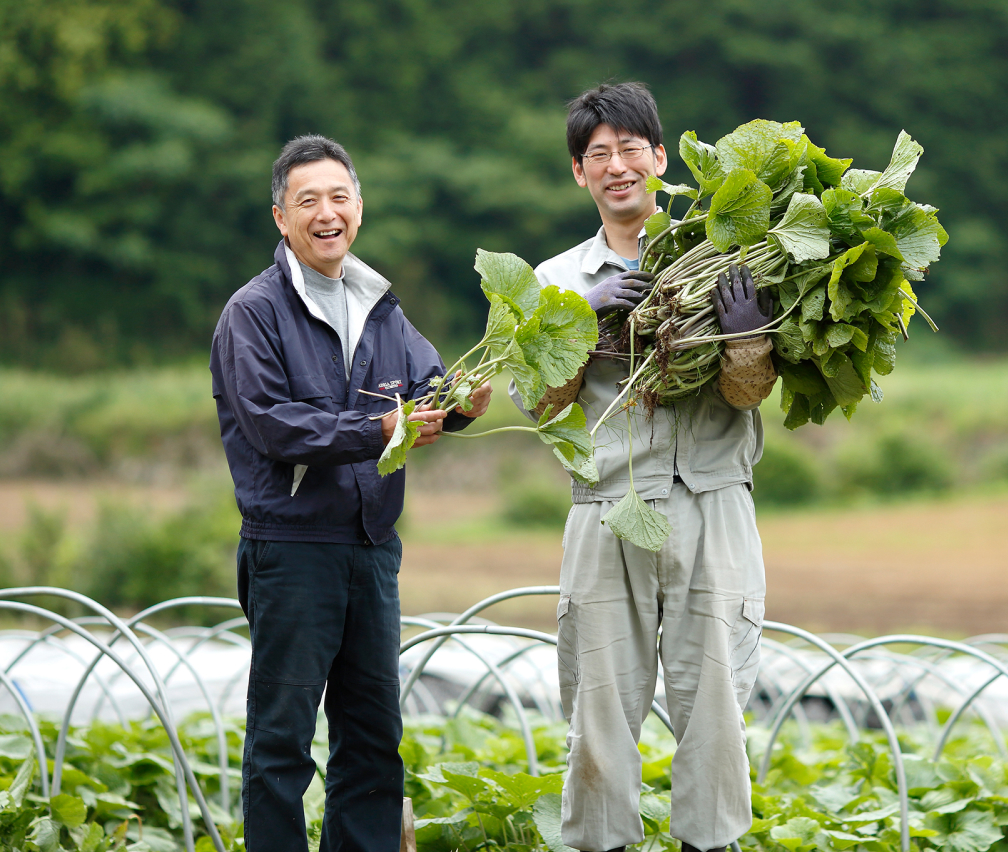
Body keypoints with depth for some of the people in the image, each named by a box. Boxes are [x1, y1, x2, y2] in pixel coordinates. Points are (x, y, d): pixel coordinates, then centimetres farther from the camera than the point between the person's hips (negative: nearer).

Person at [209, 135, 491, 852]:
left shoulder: (379, 307, 13)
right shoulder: (253, 313, -7)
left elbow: (427, 383, 5)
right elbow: (273, 426, -16)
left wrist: (463, 401, -18)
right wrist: (378, 432, -23)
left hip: (373, 545, 6)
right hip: (291, 545, -6)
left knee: (374, 729, 12)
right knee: (282, 735, -1)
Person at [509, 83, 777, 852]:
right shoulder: (560, 282, 14)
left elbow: (749, 393, 1)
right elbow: (536, 398, 4)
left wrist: (748, 335, -21)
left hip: (710, 508, -1)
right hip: (607, 518, 1)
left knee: (713, 702, -1)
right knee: (601, 705, 1)